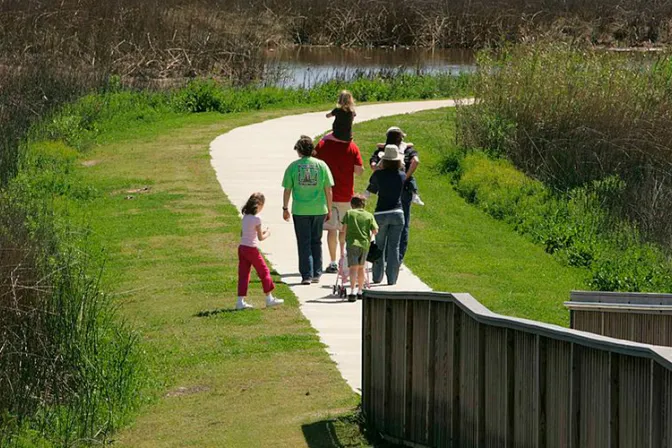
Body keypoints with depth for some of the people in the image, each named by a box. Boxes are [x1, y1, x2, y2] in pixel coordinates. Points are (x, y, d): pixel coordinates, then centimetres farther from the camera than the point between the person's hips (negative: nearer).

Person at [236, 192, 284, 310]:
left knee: (243, 274, 7)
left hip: (242, 247, 7)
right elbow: (260, 238, -12)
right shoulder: (256, 219, -15)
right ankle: (269, 298, 13)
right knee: (264, 272, 7)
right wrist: (267, 234, 9)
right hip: (251, 249, -7)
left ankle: (240, 301, 3)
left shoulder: (245, 217, 7)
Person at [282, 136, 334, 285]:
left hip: (300, 211, -1)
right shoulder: (321, 165, -1)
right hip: (319, 210, 2)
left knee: (304, 244, 4)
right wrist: (329, 209, 11)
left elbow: (287, 190, -1)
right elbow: (328, 190, 1)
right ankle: (316, 274, 16)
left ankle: (307, 275, -1)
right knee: (316, 242, 15)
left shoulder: (293, 166, -4)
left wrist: (285, 208, 11)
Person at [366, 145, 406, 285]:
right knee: (394, 247, 4)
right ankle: (392, 279, 3)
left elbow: (371, 186, 12)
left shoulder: (379, 174, -6)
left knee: (380, 246, 11)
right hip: (397, 213, 1)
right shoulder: (402, 175, -1)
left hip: (381, 213, -1)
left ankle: (377, 278, 15)